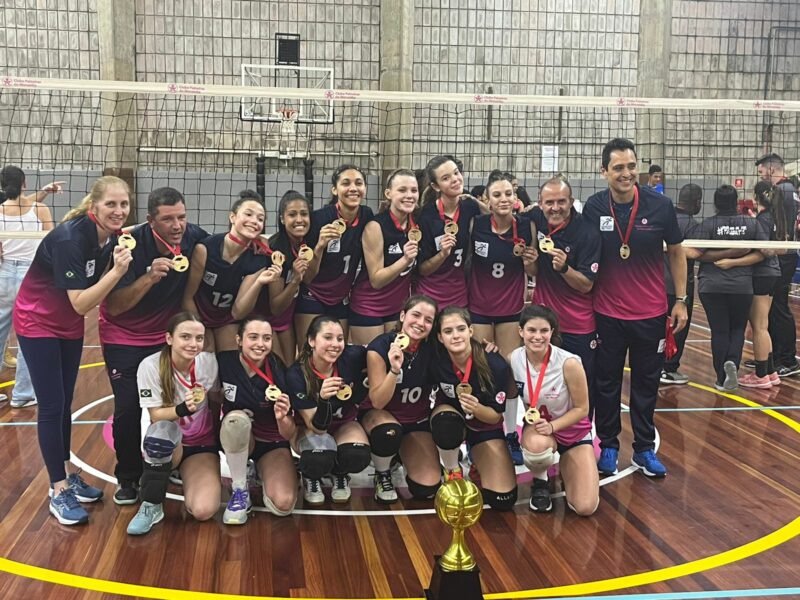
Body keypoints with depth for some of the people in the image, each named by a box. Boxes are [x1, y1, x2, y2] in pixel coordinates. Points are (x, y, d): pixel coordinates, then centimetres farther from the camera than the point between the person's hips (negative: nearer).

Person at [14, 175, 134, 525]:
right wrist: (118, 270, -38)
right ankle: (58, 492, 6)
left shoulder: (111, 235, -8)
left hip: (70, 325, 7)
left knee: (64, 404, 15)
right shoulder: (70, 238, -29)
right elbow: (81, 303, -30)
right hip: (38, 323, -7)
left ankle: (67, 476, 27)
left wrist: (121, 267, -12)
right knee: (51, 407, -4)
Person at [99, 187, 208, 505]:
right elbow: (113, 306, -27)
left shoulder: (193, 238, -16)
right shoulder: (130, 245, -25)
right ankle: (128, 477, 13)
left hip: (167, 333, 3)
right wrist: (149, 278, -39)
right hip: (123, 338, -3)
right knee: (129, 407, -8)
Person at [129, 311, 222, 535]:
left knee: (203, 510, -23)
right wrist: (182, 409, -38)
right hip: (168, 445, -2)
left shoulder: (209, 362, -11)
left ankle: (186, 477, 14)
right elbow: (156, 416, -20)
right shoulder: (151, 365, -19)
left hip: (202, 444, 2)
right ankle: (151, 506, -18)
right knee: (163, 429, -40)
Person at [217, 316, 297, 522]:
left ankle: (262, 474, 12)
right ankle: (240, 490, -14)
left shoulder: (279, 374, -20)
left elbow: (288, 434, -16)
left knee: (283, 505, -23)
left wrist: (282, 418, -35)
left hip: (273, 444, 0)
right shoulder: (224, 363, -19)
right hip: (236, 441, 1)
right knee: (236, 419, -34)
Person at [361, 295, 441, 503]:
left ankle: (404, 454, 21)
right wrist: (395, 369, -39)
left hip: (417, 420, 3)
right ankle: (382, 476, -6)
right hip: (380, 414, -3)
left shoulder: (432, 349, -13)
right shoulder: (380, 347, -22)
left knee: (427, 489, -13)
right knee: (388, 433, -40)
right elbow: (377, 402, -24)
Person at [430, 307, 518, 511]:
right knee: (446, 425, -39)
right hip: (452, 419, 0)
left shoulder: (495, 364, -27)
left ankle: (477, 462, 22)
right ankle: (453, 472, -7)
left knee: (503, 500, -11)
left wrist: (476, 409, -36)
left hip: (486, 428, 0)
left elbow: (496, 416, -18)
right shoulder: (437, 363, -24)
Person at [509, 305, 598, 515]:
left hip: (573, 431, 0)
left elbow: (582, 409, -15)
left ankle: (564, 463, 21)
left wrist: (552, 426, -26)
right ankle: (539, 481, -3)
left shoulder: (569, 363, -25)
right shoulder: (514, 359, -15)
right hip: (537, 428, 0)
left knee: (586, 508, -13)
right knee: (538, 446, -41)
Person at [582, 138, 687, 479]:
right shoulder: (594, 208, -8)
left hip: (651, 313, 0)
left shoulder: (660, 205, -9)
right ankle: (608, 446, 24)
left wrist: (681, 301, 2)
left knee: (646, 383, 11)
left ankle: (644, 449, 25)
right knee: (606, 383, 9)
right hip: (607, 314, 0)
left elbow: (676, 252, 3)